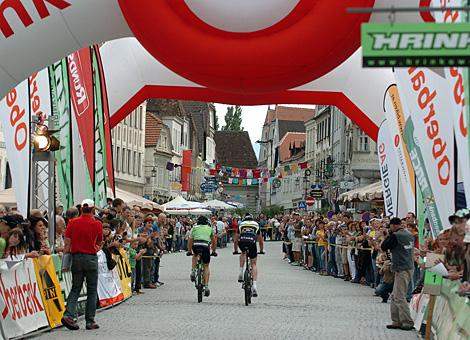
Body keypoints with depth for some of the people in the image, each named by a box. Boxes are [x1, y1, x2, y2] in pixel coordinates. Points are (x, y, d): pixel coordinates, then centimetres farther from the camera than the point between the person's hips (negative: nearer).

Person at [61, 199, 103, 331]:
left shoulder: (72, 223, -1)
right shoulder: (97, 224, -5)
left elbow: (67, 243, -3)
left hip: (76, 257, 2)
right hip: (91, 257, -2)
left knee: (75, 288, 11)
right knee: (92, 290, 7)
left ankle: (68, 315, -8)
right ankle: (90, 321, 6)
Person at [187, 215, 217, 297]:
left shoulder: (194, 228, 26)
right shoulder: (210, 228, 27)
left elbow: (190, 241, 29)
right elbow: (214, 241, 34)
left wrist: (190, 251, 42)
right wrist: (213, 251, 47)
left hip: (196, 245, 0)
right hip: (206, 246, 0)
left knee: (195, 255, 37)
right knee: (206, 266, 13)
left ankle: (193, 271, 17)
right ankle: (206, 286, 2)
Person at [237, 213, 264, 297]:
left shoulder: (241, 224, 31)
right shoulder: (256, 225, 30)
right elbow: (260, 241, 39)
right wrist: (261, 251, 54)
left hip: (242, 241, 1)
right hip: (252, 242, -1)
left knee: (243, 253, 36)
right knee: (253, 264, 10)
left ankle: (241, 273, 21)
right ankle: (254, 285, -4)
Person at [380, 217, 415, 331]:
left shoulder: (395, 236, -14)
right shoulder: (410, 235, 9)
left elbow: (383, 247, -7)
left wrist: (389, 235, 4)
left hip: (401, 269, -9)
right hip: (409, 267, 9)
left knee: (399, 297, -5)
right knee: (395, 296, 14)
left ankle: (407, 323, -6)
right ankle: (397, 321, 18)